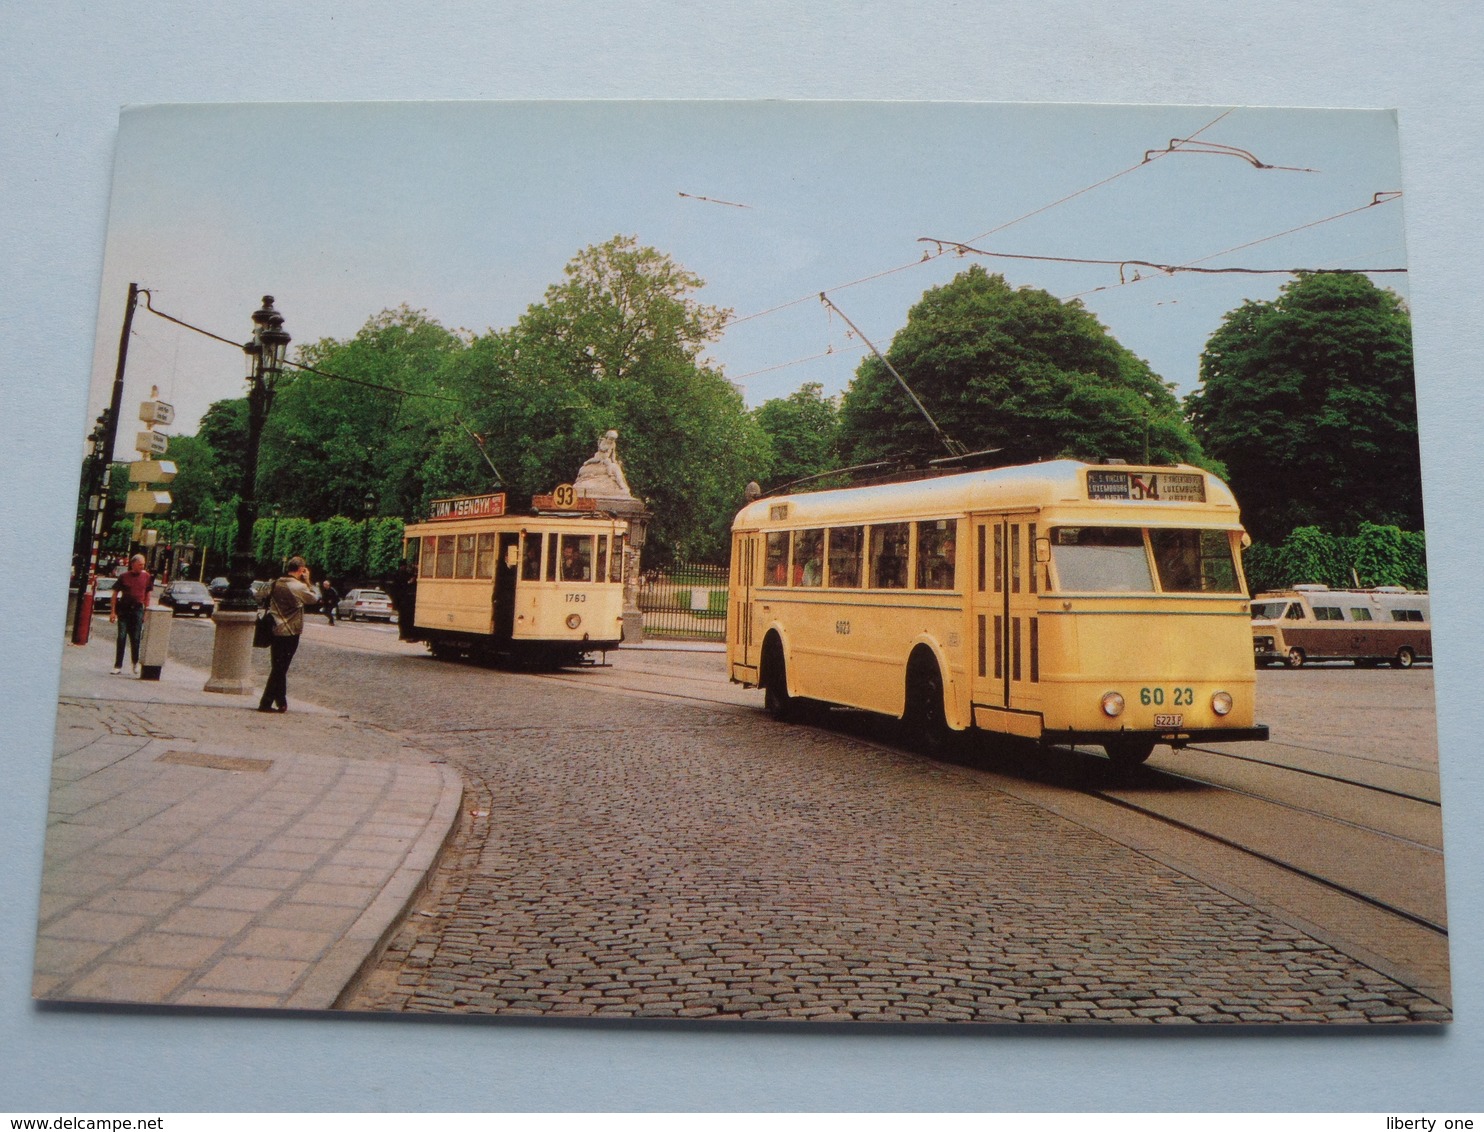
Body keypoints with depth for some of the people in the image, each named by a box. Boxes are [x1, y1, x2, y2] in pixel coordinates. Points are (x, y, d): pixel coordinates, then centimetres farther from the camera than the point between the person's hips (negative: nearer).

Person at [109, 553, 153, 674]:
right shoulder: (124, 576, -1)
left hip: (137, 610, 1)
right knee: (121, 637, -1)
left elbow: (147, 595, 10)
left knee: (135, 638, 3)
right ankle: (118, 666, 4)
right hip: (123, 609, -1)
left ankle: (135, 662, 22)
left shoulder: (146, 576, 3)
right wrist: (112, 611, -2)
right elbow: (115, 593, 3)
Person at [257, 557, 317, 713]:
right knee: (280, 669, -1)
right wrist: (307, 581, 0)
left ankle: (281, 703, 20)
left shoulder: (277, 583, 6)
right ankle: (265, 703, -2)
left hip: (275, 630, 7)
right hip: (290, 633, -7)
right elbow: (314, 598, -2)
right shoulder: (299, 586, -15)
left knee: (279, 668, 14)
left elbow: (267, 601, 12)